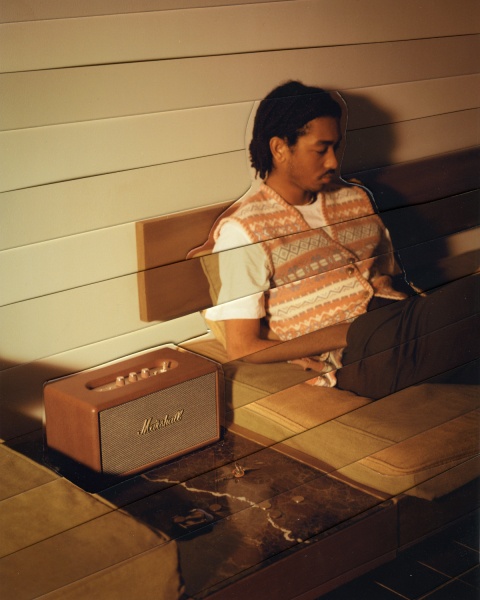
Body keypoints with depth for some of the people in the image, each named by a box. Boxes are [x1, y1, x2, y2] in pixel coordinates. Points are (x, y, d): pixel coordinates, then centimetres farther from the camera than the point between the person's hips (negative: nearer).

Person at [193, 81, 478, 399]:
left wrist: (392, 284, 1)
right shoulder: (242, 229, 1)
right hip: (355, 358, -7)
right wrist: (346, 335, -11)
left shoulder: (357, 199, 21)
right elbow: (242, 348, -4)